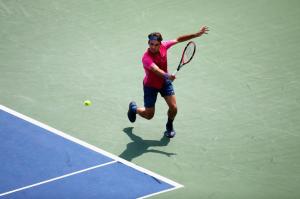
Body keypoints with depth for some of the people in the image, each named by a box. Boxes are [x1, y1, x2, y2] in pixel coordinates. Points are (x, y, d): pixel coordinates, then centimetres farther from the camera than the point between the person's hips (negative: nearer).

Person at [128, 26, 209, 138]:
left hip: (164, 82, 5)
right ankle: (134, 108, 37)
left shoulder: (163, 46, -18)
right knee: (149, 115, 3)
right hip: (151, 85, -5)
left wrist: (197, 34, -3)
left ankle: (169, 126, 27)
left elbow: (178, 39, -3)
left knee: (173, 108, -5)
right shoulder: (146, 58, -36)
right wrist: (167, 76, -73)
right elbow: (156, 70, -54)